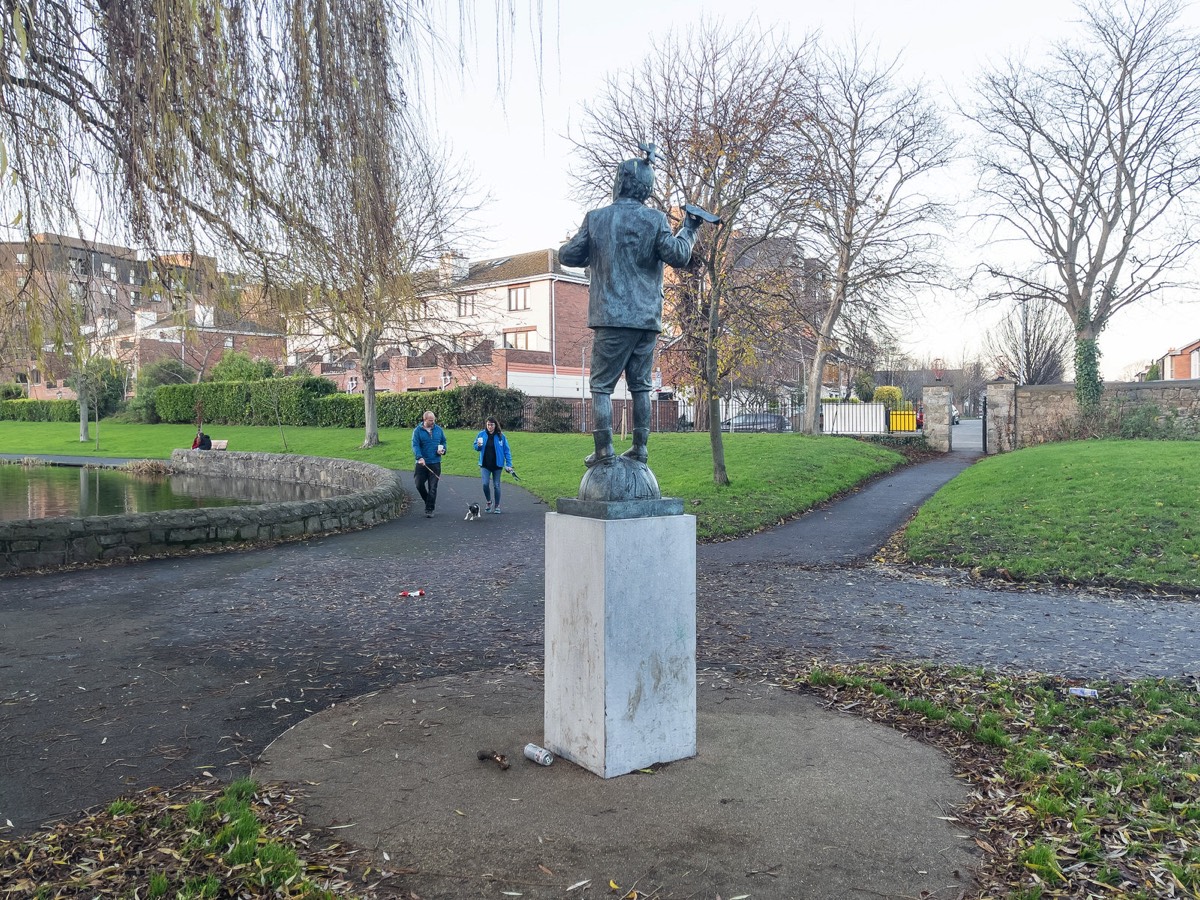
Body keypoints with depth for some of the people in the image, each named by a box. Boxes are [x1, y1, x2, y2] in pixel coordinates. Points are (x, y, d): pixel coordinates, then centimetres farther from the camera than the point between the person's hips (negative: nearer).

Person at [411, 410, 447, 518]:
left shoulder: (438, 429, 6)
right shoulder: (417, 431, -4)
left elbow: (443, 441, 18)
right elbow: (415, 445, -13)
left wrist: (443, 450, -3)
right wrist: (419, 457, -28)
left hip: (435, 463, 1)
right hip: (422, 463, -1)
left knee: (433, 487, -2)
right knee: (419, 484, 4)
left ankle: (429, 510, 4)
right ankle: (428, 501, 30)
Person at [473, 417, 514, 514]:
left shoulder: (500, 436, -6)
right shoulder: (481, 434, -1)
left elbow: (507, 450, -2)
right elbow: (476, 447, 9)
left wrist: (509, 465, -6)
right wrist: (478, 446, -15)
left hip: (497, 465, -1)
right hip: (485, 465, 1)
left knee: (496, 485, 6)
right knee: (485, 484, -11)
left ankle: (497, 506, 19)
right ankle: (488, 502, 13)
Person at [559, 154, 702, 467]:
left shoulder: (596, 218, 2)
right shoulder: (654, 220, 2)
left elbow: (568, 256, 5)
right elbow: (678, 255, -6)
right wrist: (688, 229, 11)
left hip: (611, 317, -2)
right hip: (648, 318, 2)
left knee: (602, 385, 3)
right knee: (640, 385, 12)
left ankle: (604, 450, -3)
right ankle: (640, 447, 13)